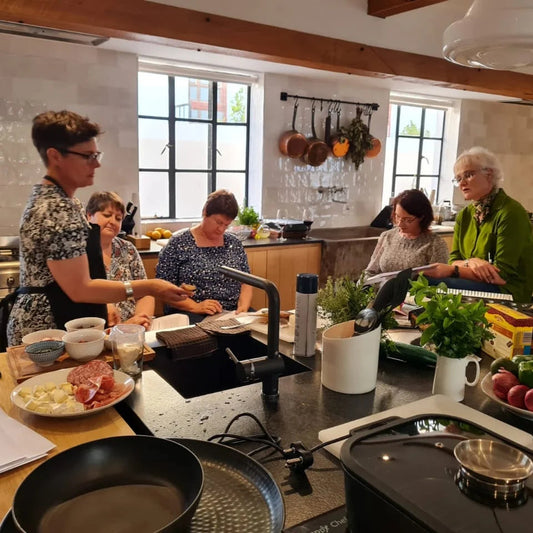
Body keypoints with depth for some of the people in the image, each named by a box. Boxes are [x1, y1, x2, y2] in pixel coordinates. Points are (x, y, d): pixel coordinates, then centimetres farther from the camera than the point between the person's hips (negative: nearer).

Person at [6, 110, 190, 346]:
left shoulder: (49, 197, 10)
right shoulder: (57, 211, -23)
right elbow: (80, 290, -25)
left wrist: (105, 307, 17)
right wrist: (149, 287, -23)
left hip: (54, 324, 10)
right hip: (51, 331, -10)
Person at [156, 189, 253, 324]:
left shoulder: (234, 243, 12)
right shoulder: (178, 244, -1)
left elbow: (246, 282, 13)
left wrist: (243, 306, -7)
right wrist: (195, 306, -17)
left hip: (233, 313, 5)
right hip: (191, 314, -5)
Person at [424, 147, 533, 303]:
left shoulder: (510, 212, -12)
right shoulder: (464, 215, 11)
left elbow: (502, 275, -16)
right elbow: (454, 260, 7)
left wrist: (451, 270, -21)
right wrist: (470, 262, -16)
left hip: (507, 292, -6)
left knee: (430, 283, -29)